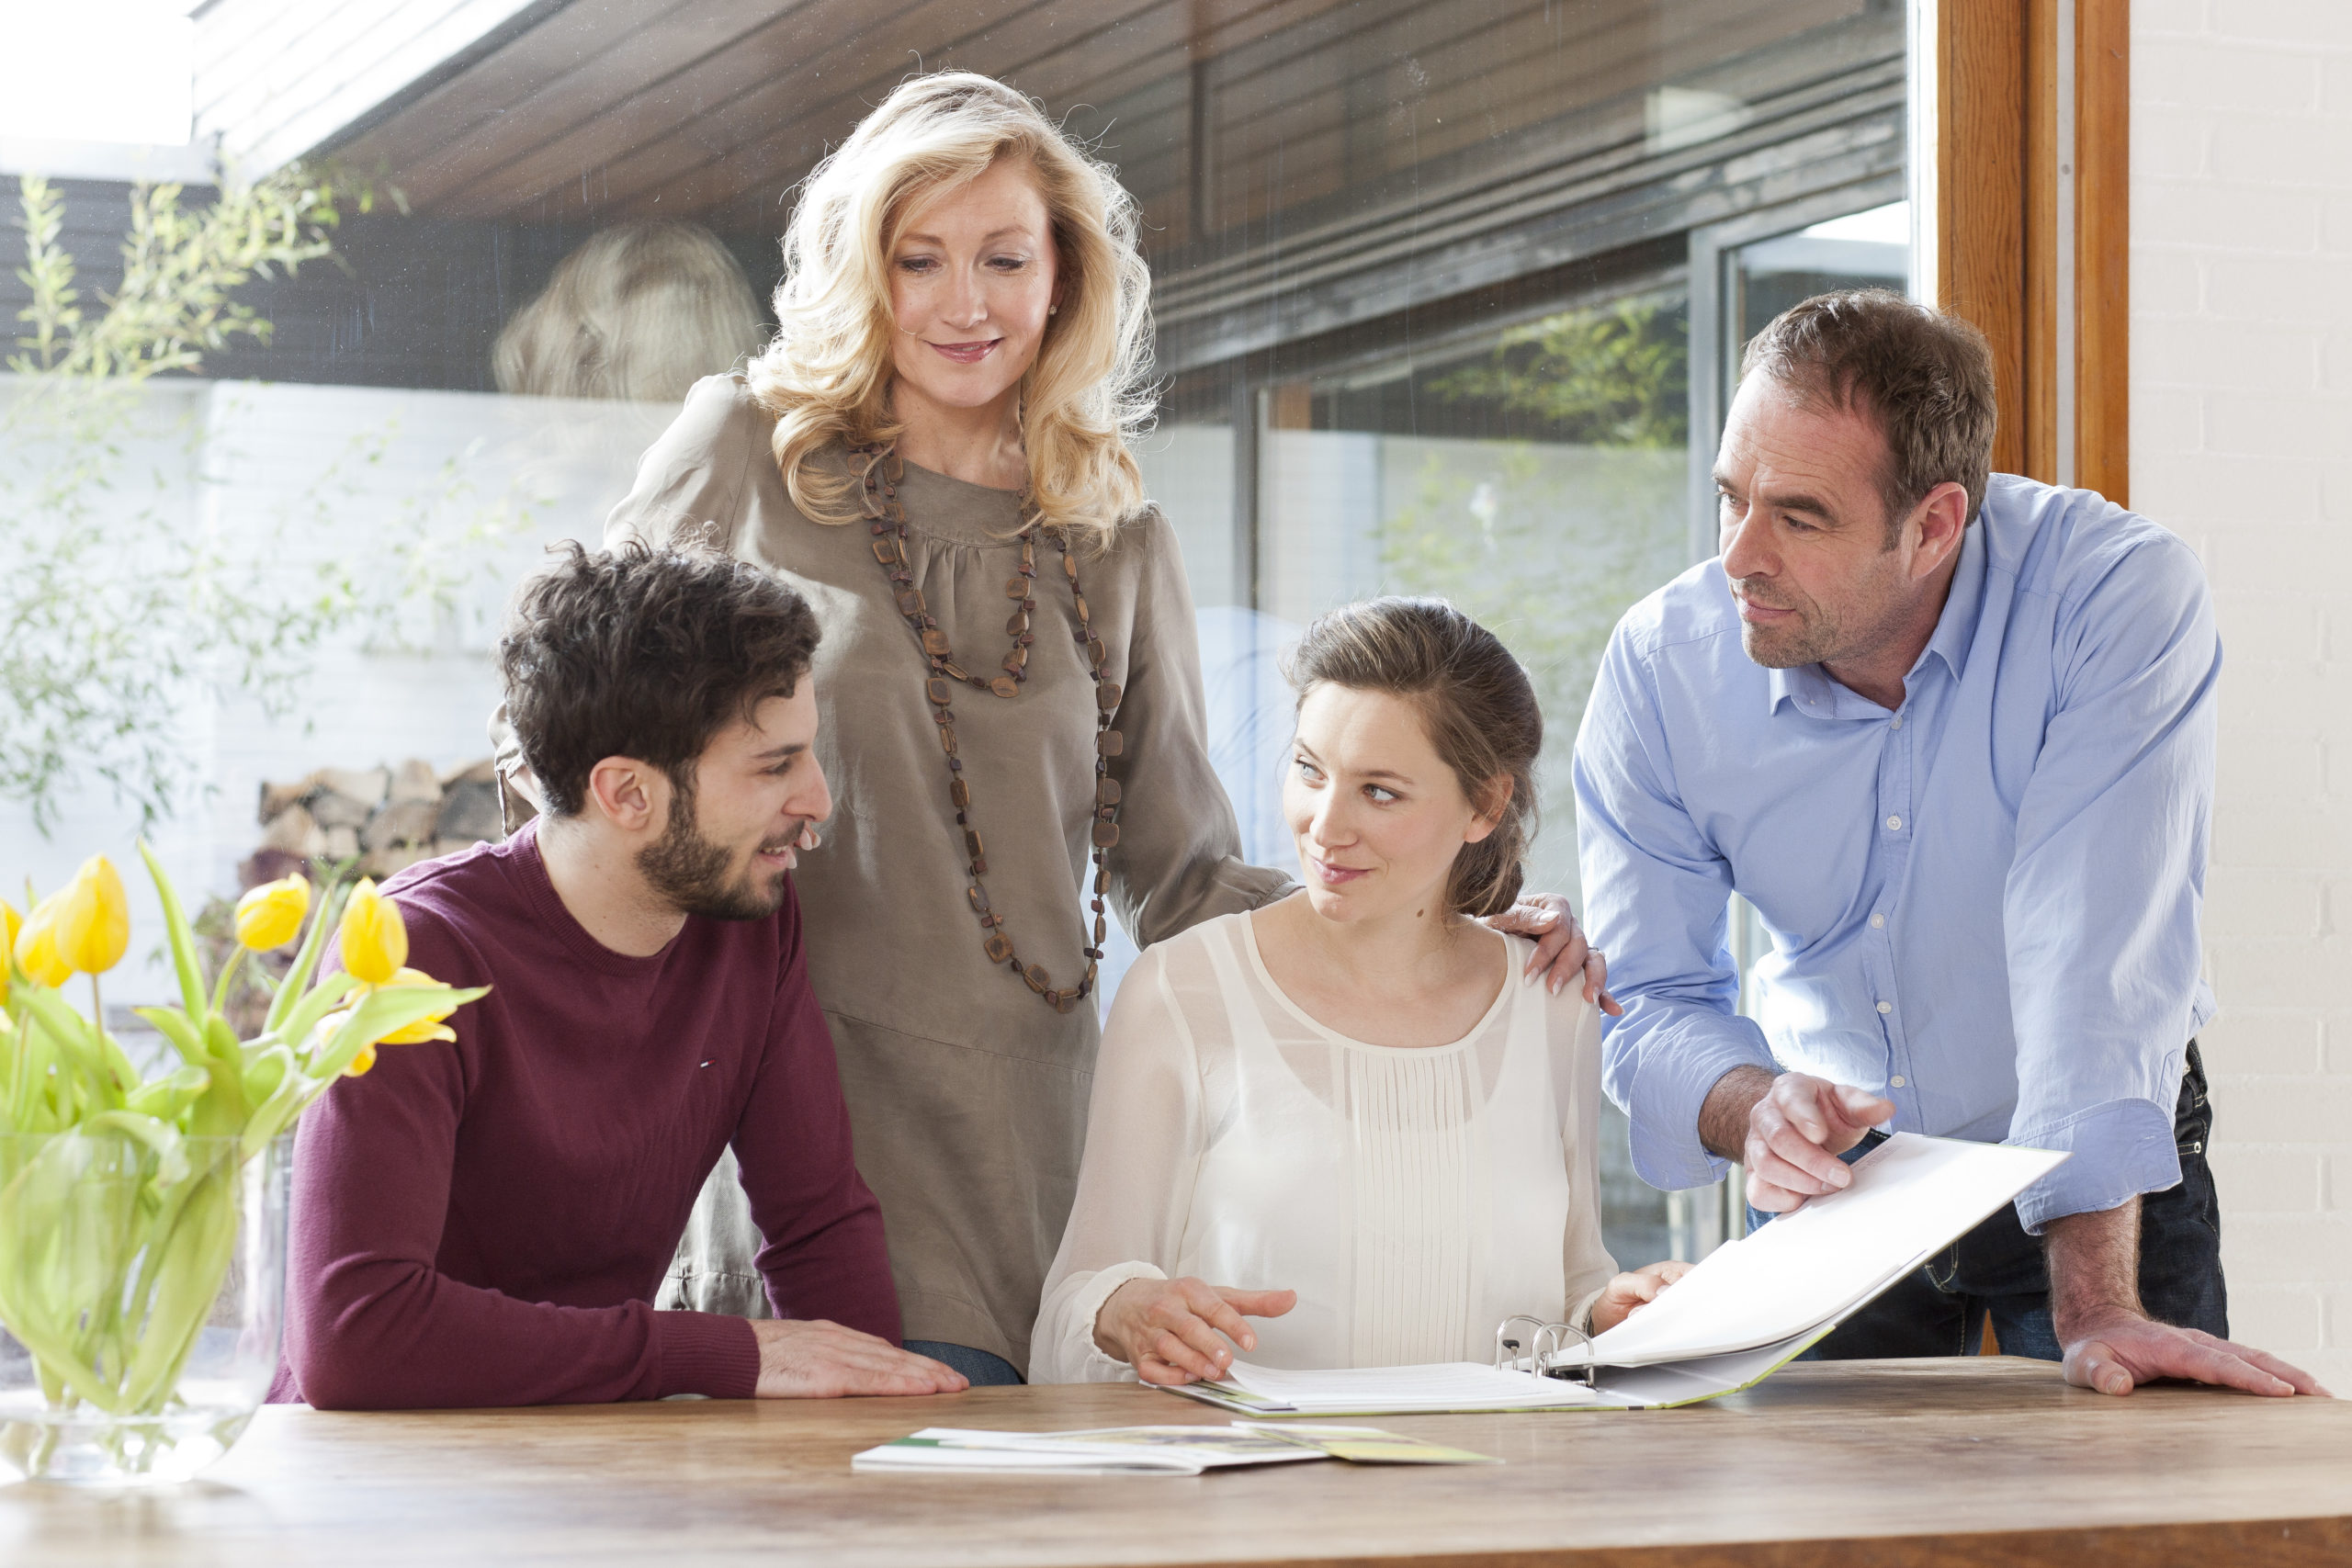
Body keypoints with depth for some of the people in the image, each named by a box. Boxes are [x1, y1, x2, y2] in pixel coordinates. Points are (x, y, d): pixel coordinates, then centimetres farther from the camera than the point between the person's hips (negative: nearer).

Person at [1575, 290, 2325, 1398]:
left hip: (2106, 1183, -2)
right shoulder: (1658, 667, -16)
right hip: (1834, 1178, 2)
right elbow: (1652, 1004, -11)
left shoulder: (2120, 595, -26)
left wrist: (2099, 1308, -39)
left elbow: (2093, 956, -33)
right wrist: (1755, 1106, -34)